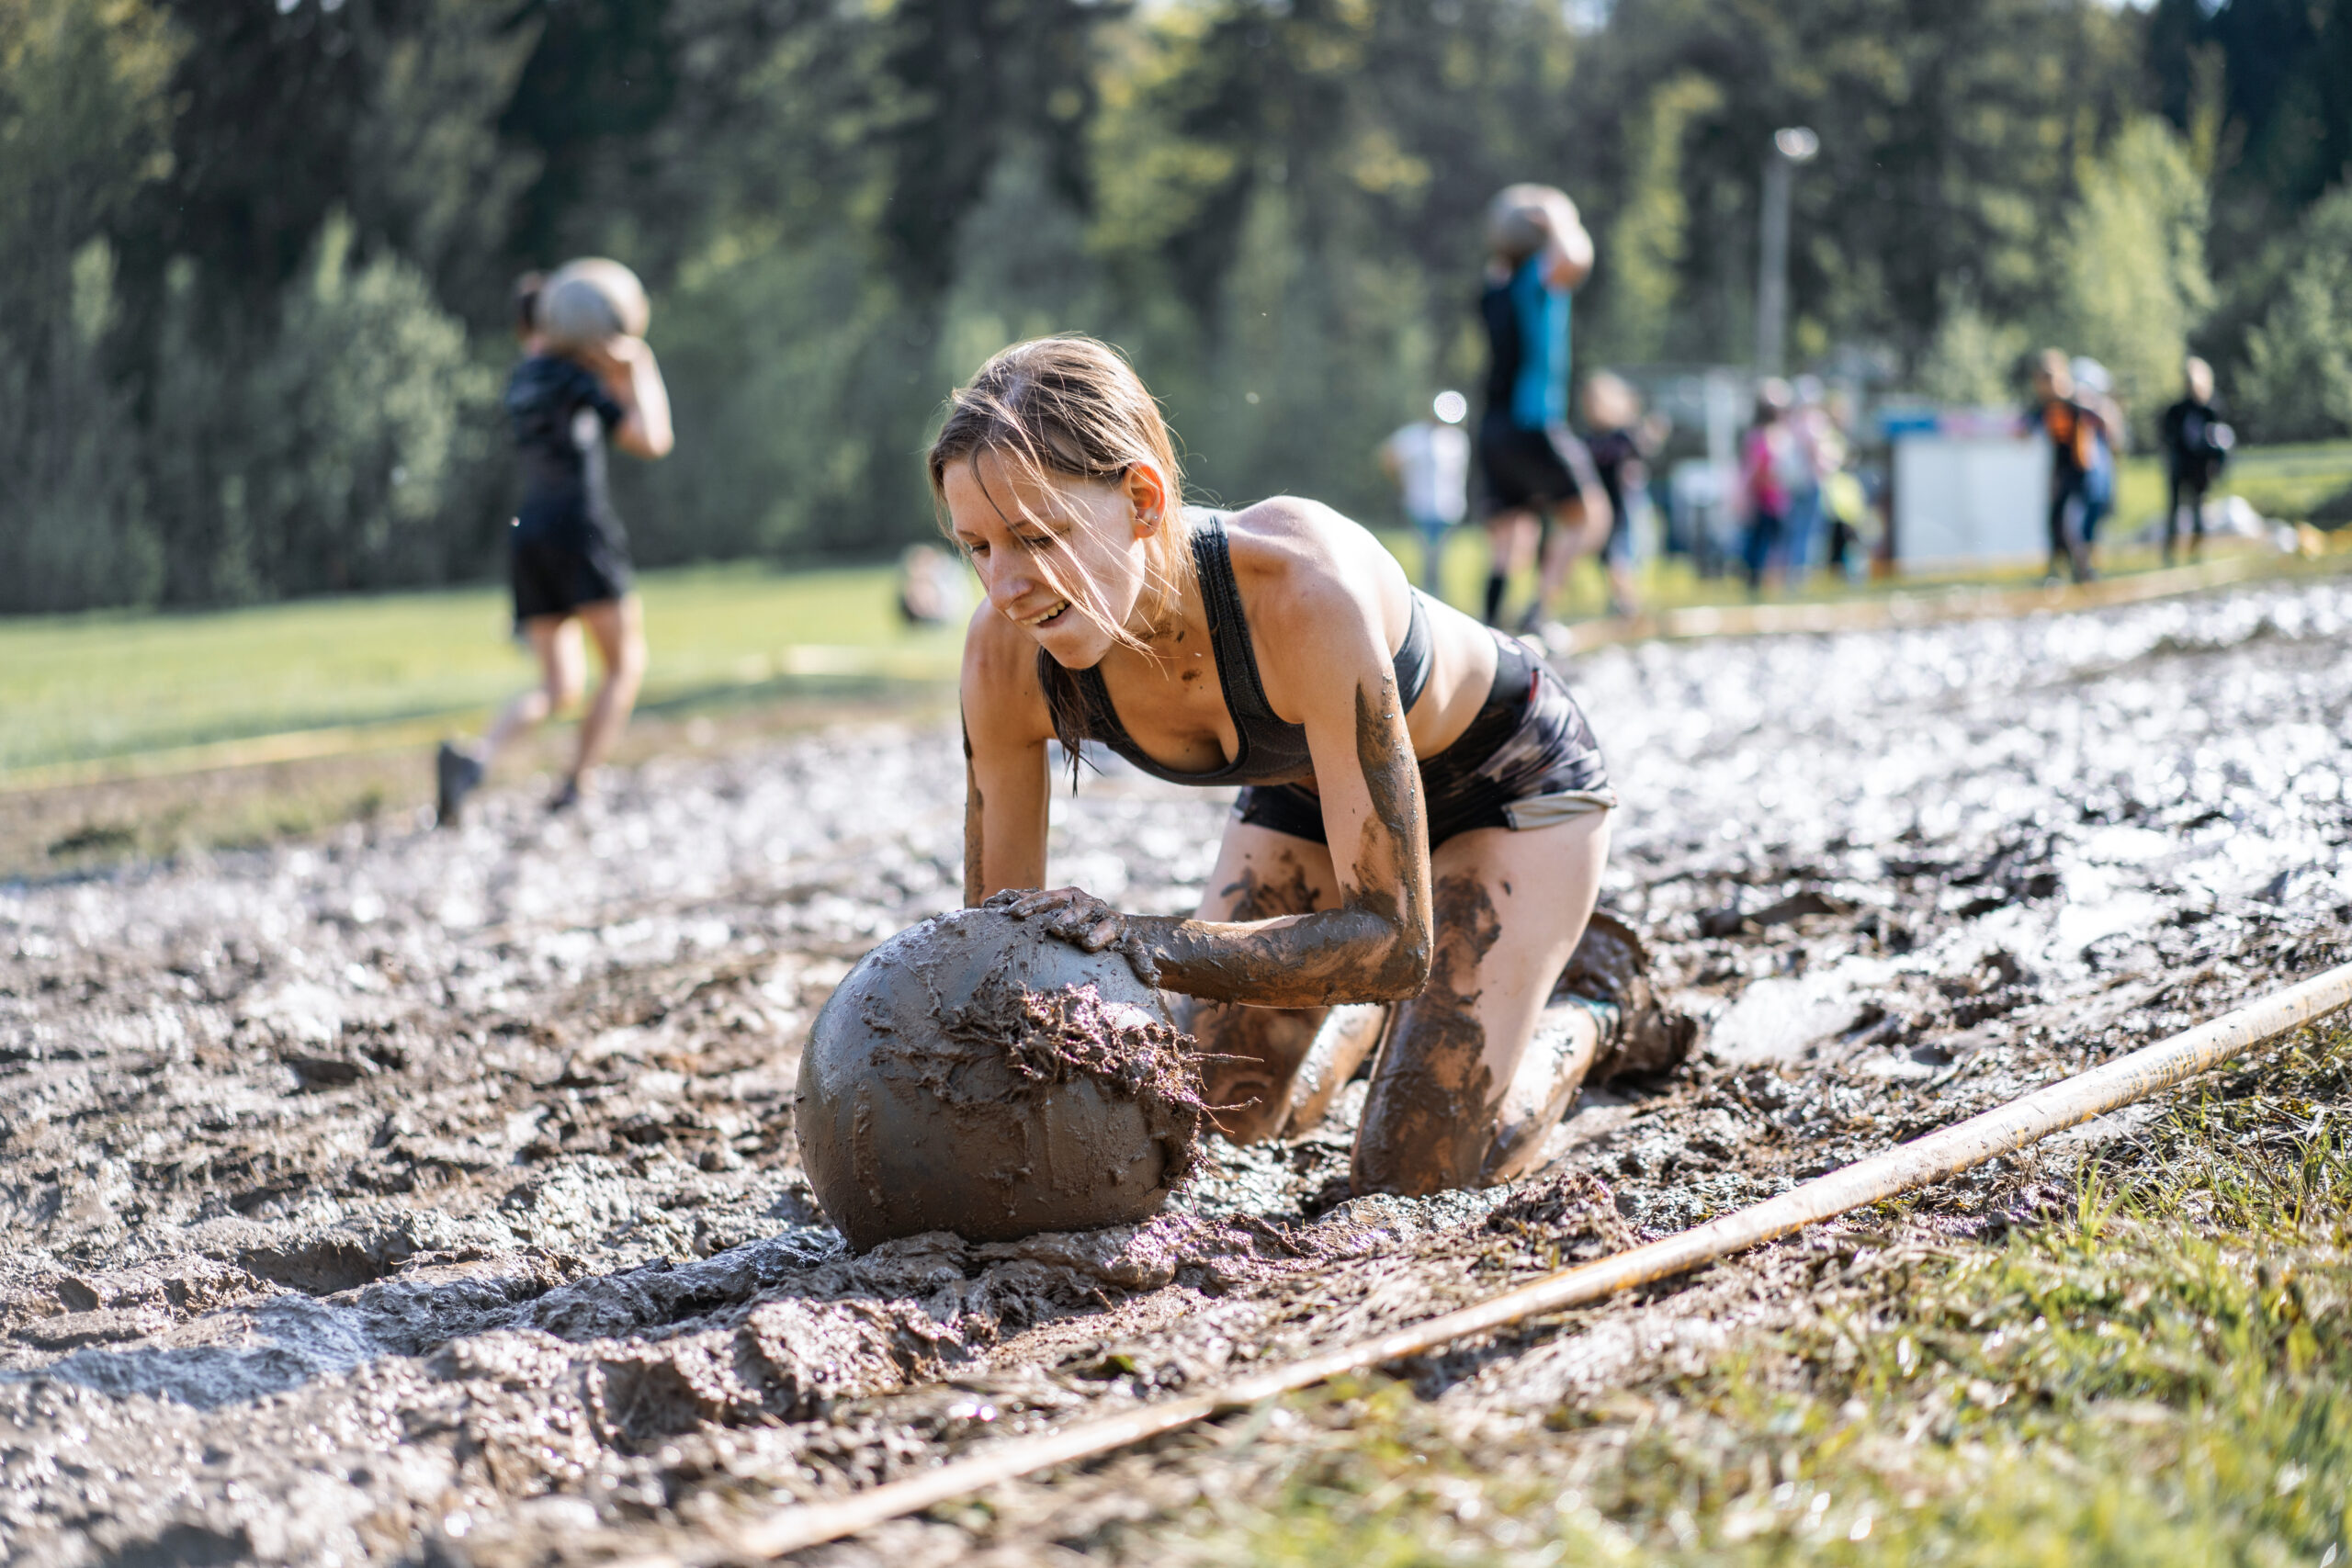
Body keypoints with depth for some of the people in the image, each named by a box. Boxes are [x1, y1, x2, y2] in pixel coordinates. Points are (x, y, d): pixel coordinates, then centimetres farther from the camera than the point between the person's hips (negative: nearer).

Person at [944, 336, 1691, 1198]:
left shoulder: (1302, 586, -44)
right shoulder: (1006, 654, -29)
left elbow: (1391, 938, -39)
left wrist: (1143, 943, -50)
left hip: (1506, 777, -5)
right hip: (1307, 785, 5)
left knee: (1412, 1174, -9)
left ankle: (1585, 1034, 21)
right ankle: (1378, 1006, 38)